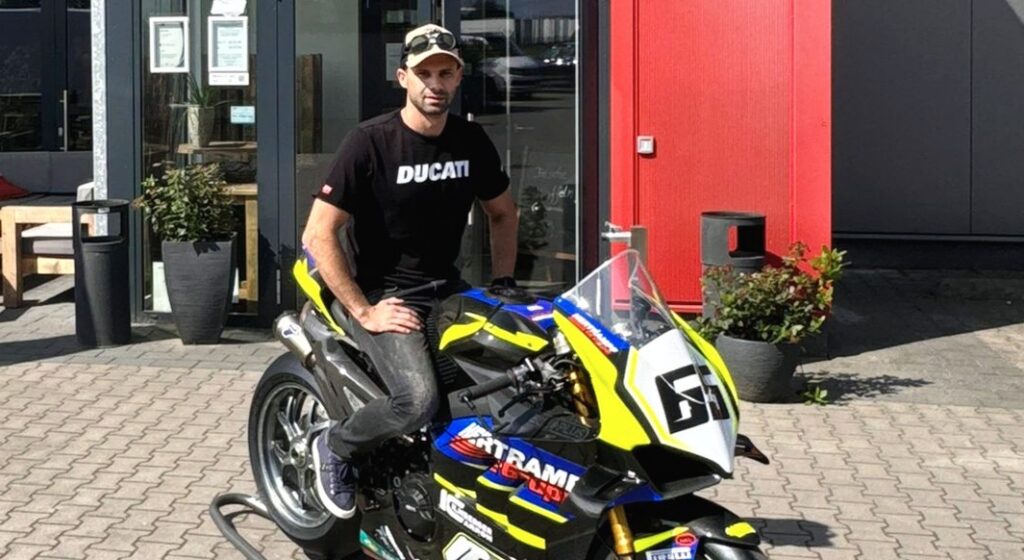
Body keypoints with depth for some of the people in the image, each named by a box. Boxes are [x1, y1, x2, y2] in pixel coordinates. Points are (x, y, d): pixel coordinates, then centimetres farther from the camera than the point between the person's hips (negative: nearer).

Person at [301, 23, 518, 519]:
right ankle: (334, 446, 1)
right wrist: (364, 312, -19)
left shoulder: (471, 140, 4)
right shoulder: (369, 142, -13)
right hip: (384, 295, -5)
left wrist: (502, 283, 9)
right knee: (418, 400, -29)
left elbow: (502, 213, 21)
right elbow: (318, 235, -15)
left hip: (448, 290, 6)